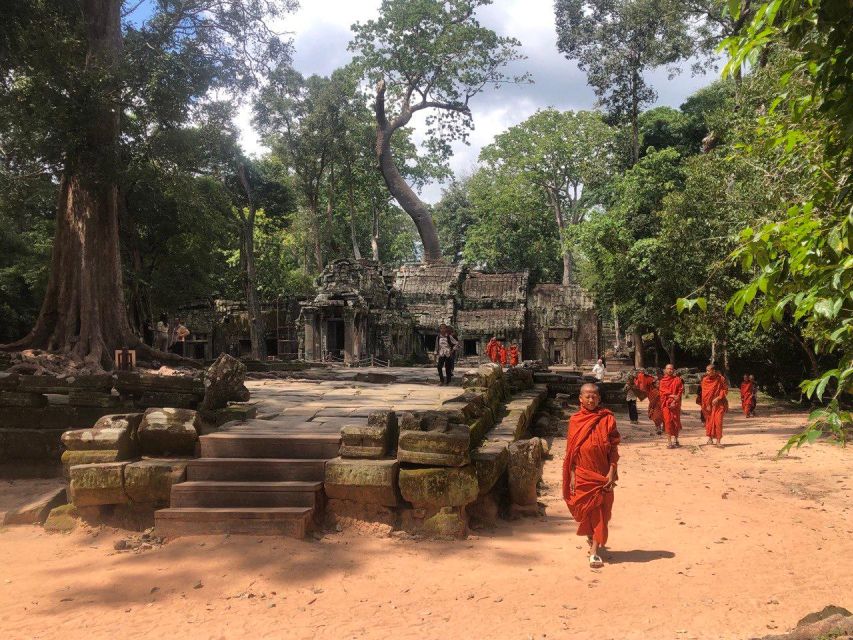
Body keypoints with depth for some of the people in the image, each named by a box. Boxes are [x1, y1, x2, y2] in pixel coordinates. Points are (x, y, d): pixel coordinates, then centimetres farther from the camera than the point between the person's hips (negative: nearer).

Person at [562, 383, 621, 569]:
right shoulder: (575, 420, -1)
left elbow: (614, 448, -3)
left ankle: (594, 551, 6)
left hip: (602, 474, -1)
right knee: (583, 509, 12)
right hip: (582, 475, 2)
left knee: (600, 512, 0)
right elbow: (570, 450, 2)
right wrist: (572, 475, -1)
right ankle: (591, 537, 41)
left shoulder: (607, 419, -4)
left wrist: (611, 472, -10)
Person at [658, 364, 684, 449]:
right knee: (668, 421, -6)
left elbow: (680, 391, -1)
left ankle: (676, 440, 16)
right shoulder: (662, 381, 10)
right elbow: (663, 391, -3)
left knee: (676, 421, 2)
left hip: (675, 403, 0)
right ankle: (669, 441, -5)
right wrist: (671, 395, -19)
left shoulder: (678, 380, 7)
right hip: (666, 403, 0)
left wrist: (675, 401, -13)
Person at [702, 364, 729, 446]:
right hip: (709, 404, 2)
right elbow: (704, 393, -2)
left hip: (719, 403, -2)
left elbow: (725, 390, -4)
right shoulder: (705, 380, -3)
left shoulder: (720, 379, -8)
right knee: (710, 420, 7)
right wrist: (707, 405, -7)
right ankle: (710, 438, 22)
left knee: (718, 421, -7)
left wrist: (718, 398, -15)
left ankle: (718, 440, -1)